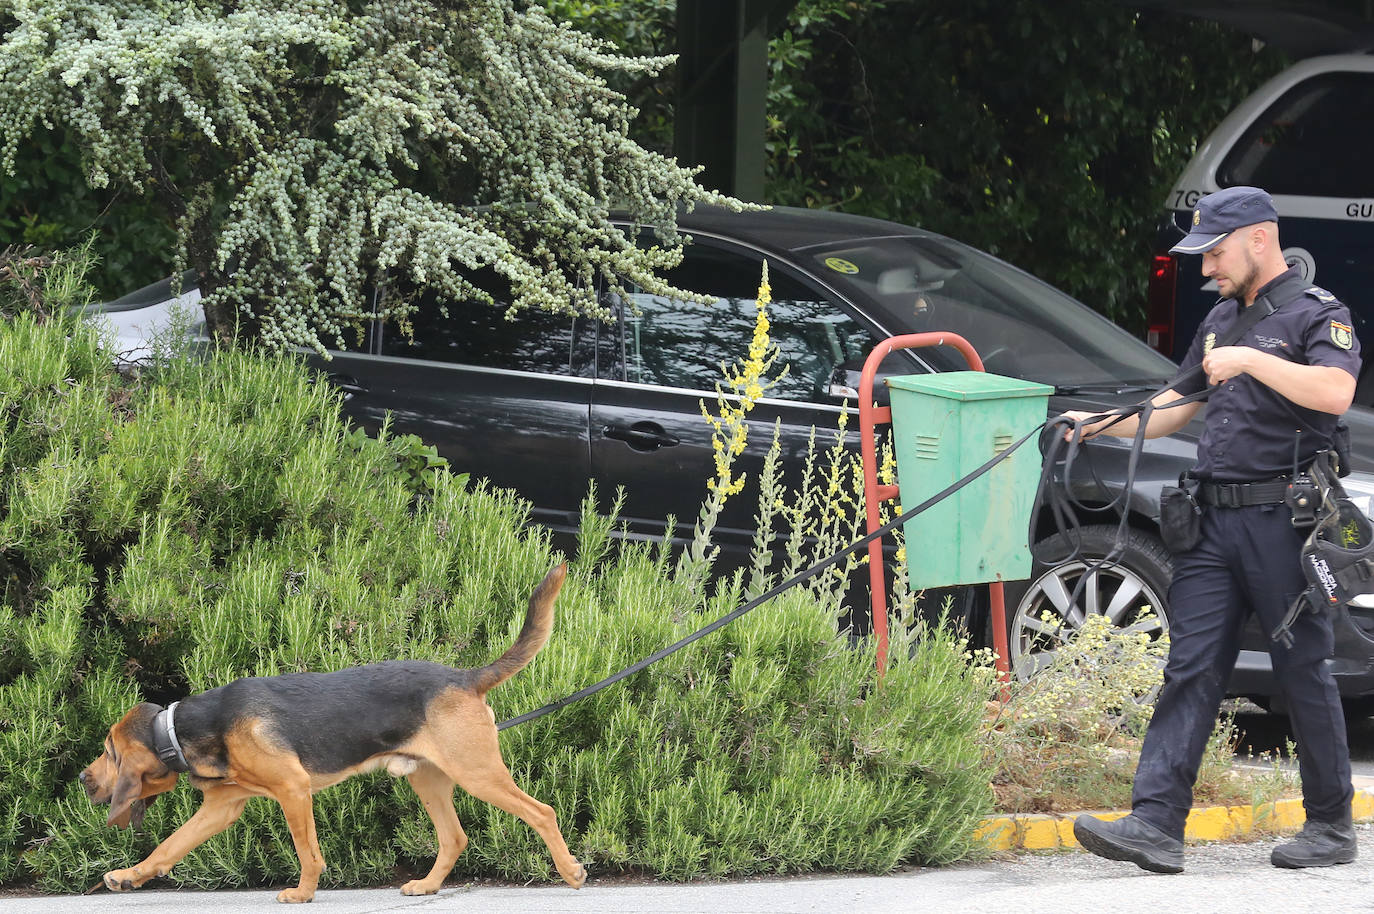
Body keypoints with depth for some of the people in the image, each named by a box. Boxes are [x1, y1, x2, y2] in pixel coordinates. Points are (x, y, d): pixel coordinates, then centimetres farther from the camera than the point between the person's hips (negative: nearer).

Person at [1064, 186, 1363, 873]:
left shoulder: (1317, 314, -4)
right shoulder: (1221, 321, 20)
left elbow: (1336, 391, -23)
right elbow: (1176, 408, 29)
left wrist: (1251, 360, -21)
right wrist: (1101, 425, 16)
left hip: (1282, 520, -7)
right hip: (1215, 522, 7)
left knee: (1303, 673, 0)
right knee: (1190, 669, -3)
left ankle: (1331, 828, 11)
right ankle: (1155, 826, -10)